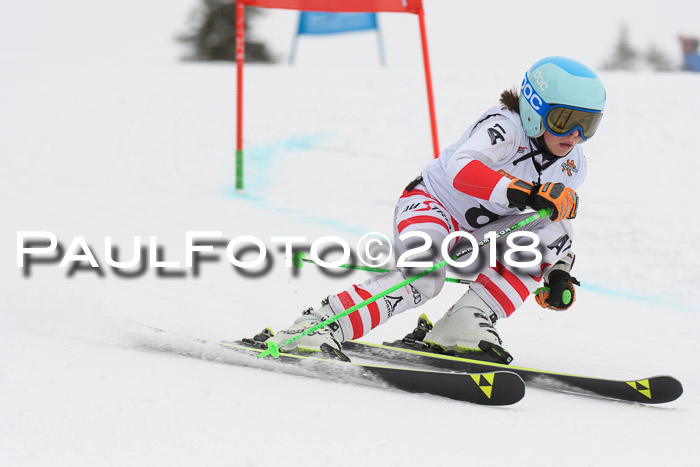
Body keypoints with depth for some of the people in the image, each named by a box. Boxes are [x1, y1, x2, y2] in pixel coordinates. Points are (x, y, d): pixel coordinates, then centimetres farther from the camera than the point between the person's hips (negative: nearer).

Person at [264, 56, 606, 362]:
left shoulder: (572, 167, -1)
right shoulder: (505, 126, -24)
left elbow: (559, 219, 17)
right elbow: (461, 169, -44)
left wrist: (559, 274, 0)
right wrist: (528, 193, -53)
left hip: (473, 236, 8)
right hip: (430, 205, -7)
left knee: (550, 234, -18)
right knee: (422, 277, -38)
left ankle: (464, 324, -23)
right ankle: (319, 324, -33)